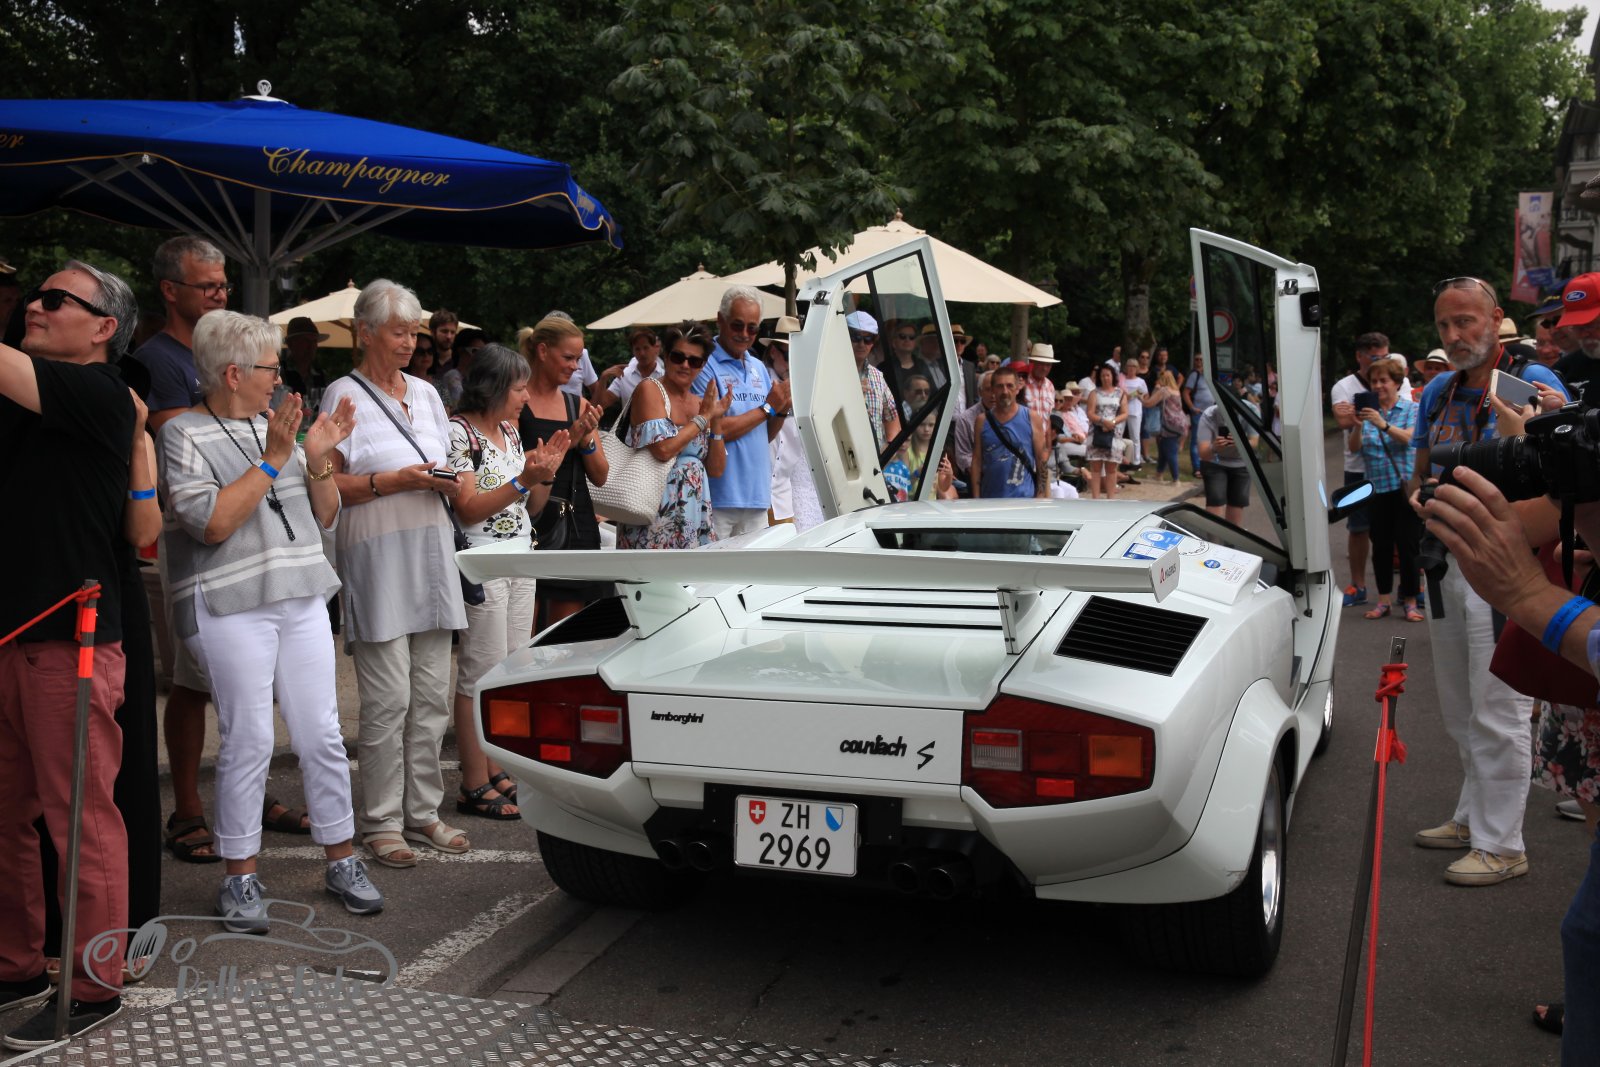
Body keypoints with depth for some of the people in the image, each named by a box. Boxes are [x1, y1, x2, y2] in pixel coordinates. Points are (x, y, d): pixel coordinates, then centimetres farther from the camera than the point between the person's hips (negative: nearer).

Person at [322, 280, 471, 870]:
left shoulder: (425, 392, 16)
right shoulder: (345, 395, -2)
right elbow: (327, 483, -8)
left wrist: (447, 483, 2)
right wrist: (395, 480, -16)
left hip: (431, 554, 6)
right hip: (377, 556, -6)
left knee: (432, 696, 7)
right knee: (388, 700, -6)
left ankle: (422, 811, 16)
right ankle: (381, 821, 5)